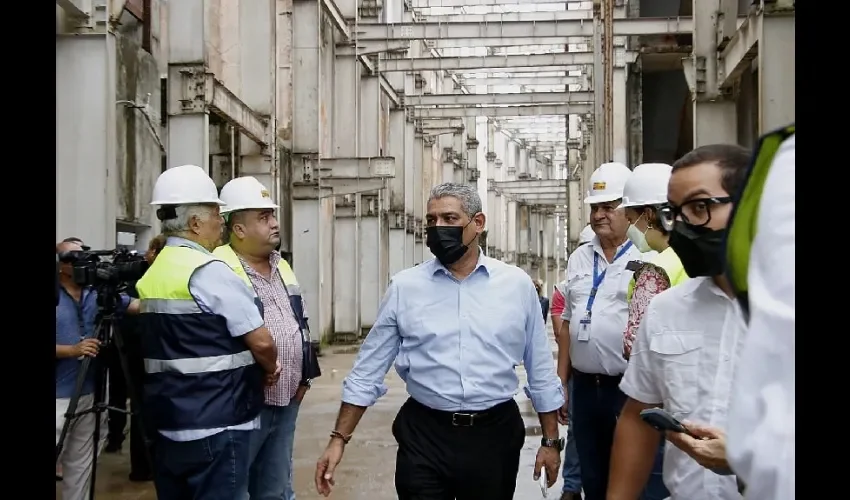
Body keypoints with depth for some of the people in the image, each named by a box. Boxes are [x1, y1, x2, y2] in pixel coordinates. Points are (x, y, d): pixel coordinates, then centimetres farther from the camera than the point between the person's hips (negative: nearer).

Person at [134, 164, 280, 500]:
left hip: (167, 423, 9)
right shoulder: (209, 271, -15)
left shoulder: (152, 274, 11)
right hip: (214, 427, -9)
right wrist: (270, 369, 5)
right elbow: (260, 341, -15)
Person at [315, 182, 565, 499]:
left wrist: (551, 440, 8)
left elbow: (541, 369, 6)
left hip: (495, 435, 1)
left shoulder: (517, 284, 0)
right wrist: (339, 438, -1)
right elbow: (369, 370, 3)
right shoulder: (404, 287, -1)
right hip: (424, 437, -1)